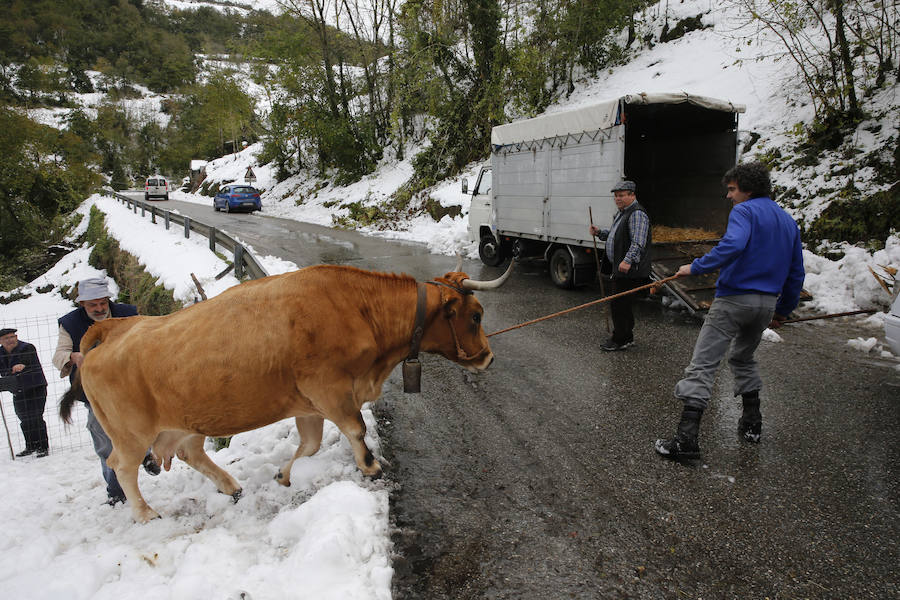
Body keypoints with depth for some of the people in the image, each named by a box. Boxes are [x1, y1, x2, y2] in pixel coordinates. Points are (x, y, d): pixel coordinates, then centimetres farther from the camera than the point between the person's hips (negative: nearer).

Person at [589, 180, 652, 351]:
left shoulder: (637, 214, -15)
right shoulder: (622, 212, 18)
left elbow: (638, 242, -25)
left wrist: (628, 260, -34)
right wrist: (599, 232, 14)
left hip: (629, 270, -10)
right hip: (619, 268, 10)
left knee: (618, 303, -7)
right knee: (623, 304, 16)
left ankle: (620, 340, 2)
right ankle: (627, 337, 27)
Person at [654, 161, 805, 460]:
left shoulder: (745, 211, -6)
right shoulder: (789, 221, 17)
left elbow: (732, 245, -28)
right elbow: (796, 273, 19)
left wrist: (697, 267, -22)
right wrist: (784, 309, 27)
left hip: (734, 299, -8)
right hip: (767, 303, 8)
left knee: (702, 366, -8)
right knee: (744, 359, 28)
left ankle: (687, 436, -14)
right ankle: (752, 424, 33)